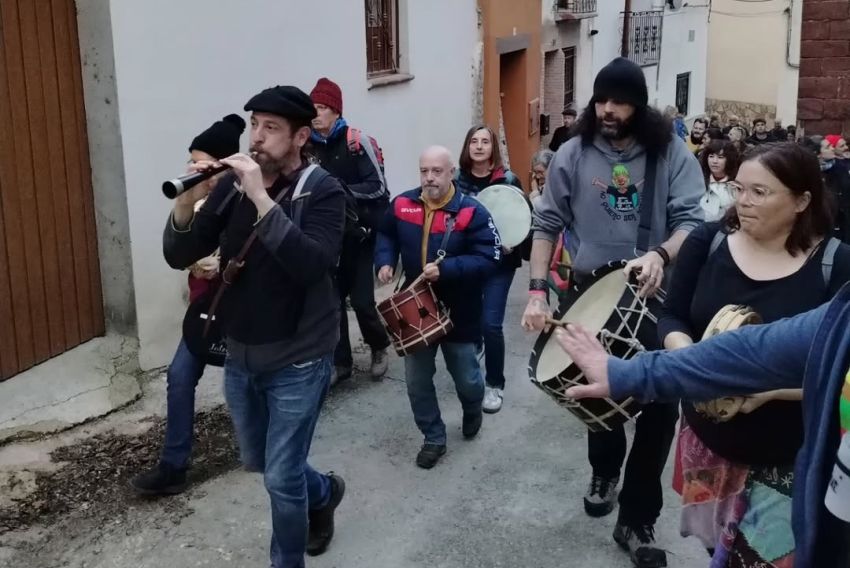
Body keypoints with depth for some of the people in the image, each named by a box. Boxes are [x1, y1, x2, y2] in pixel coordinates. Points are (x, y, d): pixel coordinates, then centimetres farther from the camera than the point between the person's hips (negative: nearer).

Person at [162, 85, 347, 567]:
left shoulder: (323, 191, -14)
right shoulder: (232, 187, -1)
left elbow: (312, 265, -31)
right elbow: (179, 256, -4)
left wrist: (262, 198, -33)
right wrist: (186, 202, -22)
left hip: (298, 362, -6)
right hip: (241, 356, 6)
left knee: (281, 478, 1)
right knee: (259, 462, 24)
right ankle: (324, 493, 52)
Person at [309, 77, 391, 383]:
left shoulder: (356, 141, -10)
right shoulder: (308, 147, 4)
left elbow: (378, 187, -13)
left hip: (359, 235, -4)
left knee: (361, 300, -4)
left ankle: (379, 346, 25)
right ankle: (341, 362, 19)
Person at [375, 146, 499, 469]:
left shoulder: (471, 212, -17)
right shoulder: (402, 205, -4)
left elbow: (489, 259, -20)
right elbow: (385, 235, 14)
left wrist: (445, 270, -30)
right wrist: (385, 261, -6)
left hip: (458, 313, -3)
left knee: (466, 379, 14)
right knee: (417, 382, 8)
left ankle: (472, 411, 49)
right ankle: (434, 439, 28)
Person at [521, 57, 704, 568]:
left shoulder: (671, 152, -6)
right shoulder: (574, 154, -2)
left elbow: (691, 221, -12)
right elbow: (547, 224, 2)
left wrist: (660, 255, -34)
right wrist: (537, 290, -8)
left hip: (655, 298, -2)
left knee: (661, 405, -6)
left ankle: (637, 521, 7)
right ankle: (605, 472, 46)